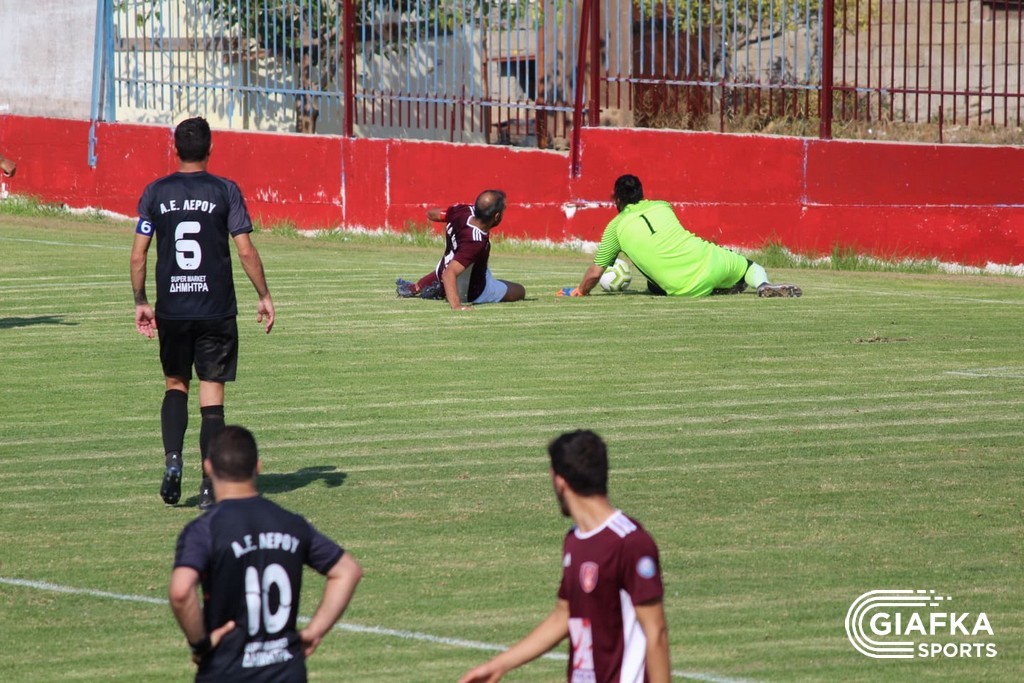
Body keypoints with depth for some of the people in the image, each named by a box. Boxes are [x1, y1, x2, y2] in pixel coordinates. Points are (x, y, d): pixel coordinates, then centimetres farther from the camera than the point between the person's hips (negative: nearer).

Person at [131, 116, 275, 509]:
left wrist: (141, 303, 13)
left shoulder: (156, 193, 2)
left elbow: (138, 255, 2)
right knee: (212, 396, 4)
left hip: (171, 310, 1)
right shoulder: (225, 191, -3)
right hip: (216, 310, -1)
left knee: (175, 385, 19)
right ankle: (209, 487, 2)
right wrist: (264, 296, 5)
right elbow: (246, 251, -6)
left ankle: (172, 462, -3)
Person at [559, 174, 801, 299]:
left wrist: (579, 291, 32)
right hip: (708, 261, 3)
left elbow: (595, 273, 11)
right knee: (748, 265, 27)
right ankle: (763, 285, -7)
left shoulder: (616, 228, 7)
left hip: (686, 289, -3)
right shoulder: (662, 206, 17)